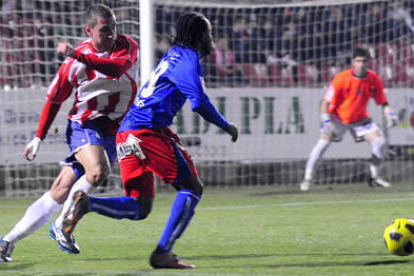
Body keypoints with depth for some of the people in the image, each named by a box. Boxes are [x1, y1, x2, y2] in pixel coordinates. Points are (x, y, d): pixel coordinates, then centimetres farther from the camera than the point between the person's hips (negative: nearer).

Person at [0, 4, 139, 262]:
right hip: (85, 125, -2)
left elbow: (117, 68, -28)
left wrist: (79, 56, -39)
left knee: (61, 192, 0)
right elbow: (54, 98, 3)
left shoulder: (127, 47, -5)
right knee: (98, 171, -32)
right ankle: (62, 225, -13)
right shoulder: (75, 61, -8)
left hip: (113, 133, 2)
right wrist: (39, 137, 3)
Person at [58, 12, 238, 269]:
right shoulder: (188, 58, -3)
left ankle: (86, 203, -16)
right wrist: (227, 126, -1)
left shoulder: (173, 55, 24)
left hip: (126, 133, 9)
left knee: (140, 208, 7)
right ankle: (163, 253, -9)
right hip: (149, 130, -9)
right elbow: (199, 102, -13)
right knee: (192, 187, -1)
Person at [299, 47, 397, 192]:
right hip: (337, 117, -3)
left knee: (380, 142, -9)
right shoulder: (341, 78, -24)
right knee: (322, 143, -19)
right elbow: (326, 102, -20)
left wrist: (389, 113, -20)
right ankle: (308, 178, -9)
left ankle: (374, 177, 9)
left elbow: (382, 102, -1)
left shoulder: (374, 79, -14)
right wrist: (326, 121, -33)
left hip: (360, 119, 3)